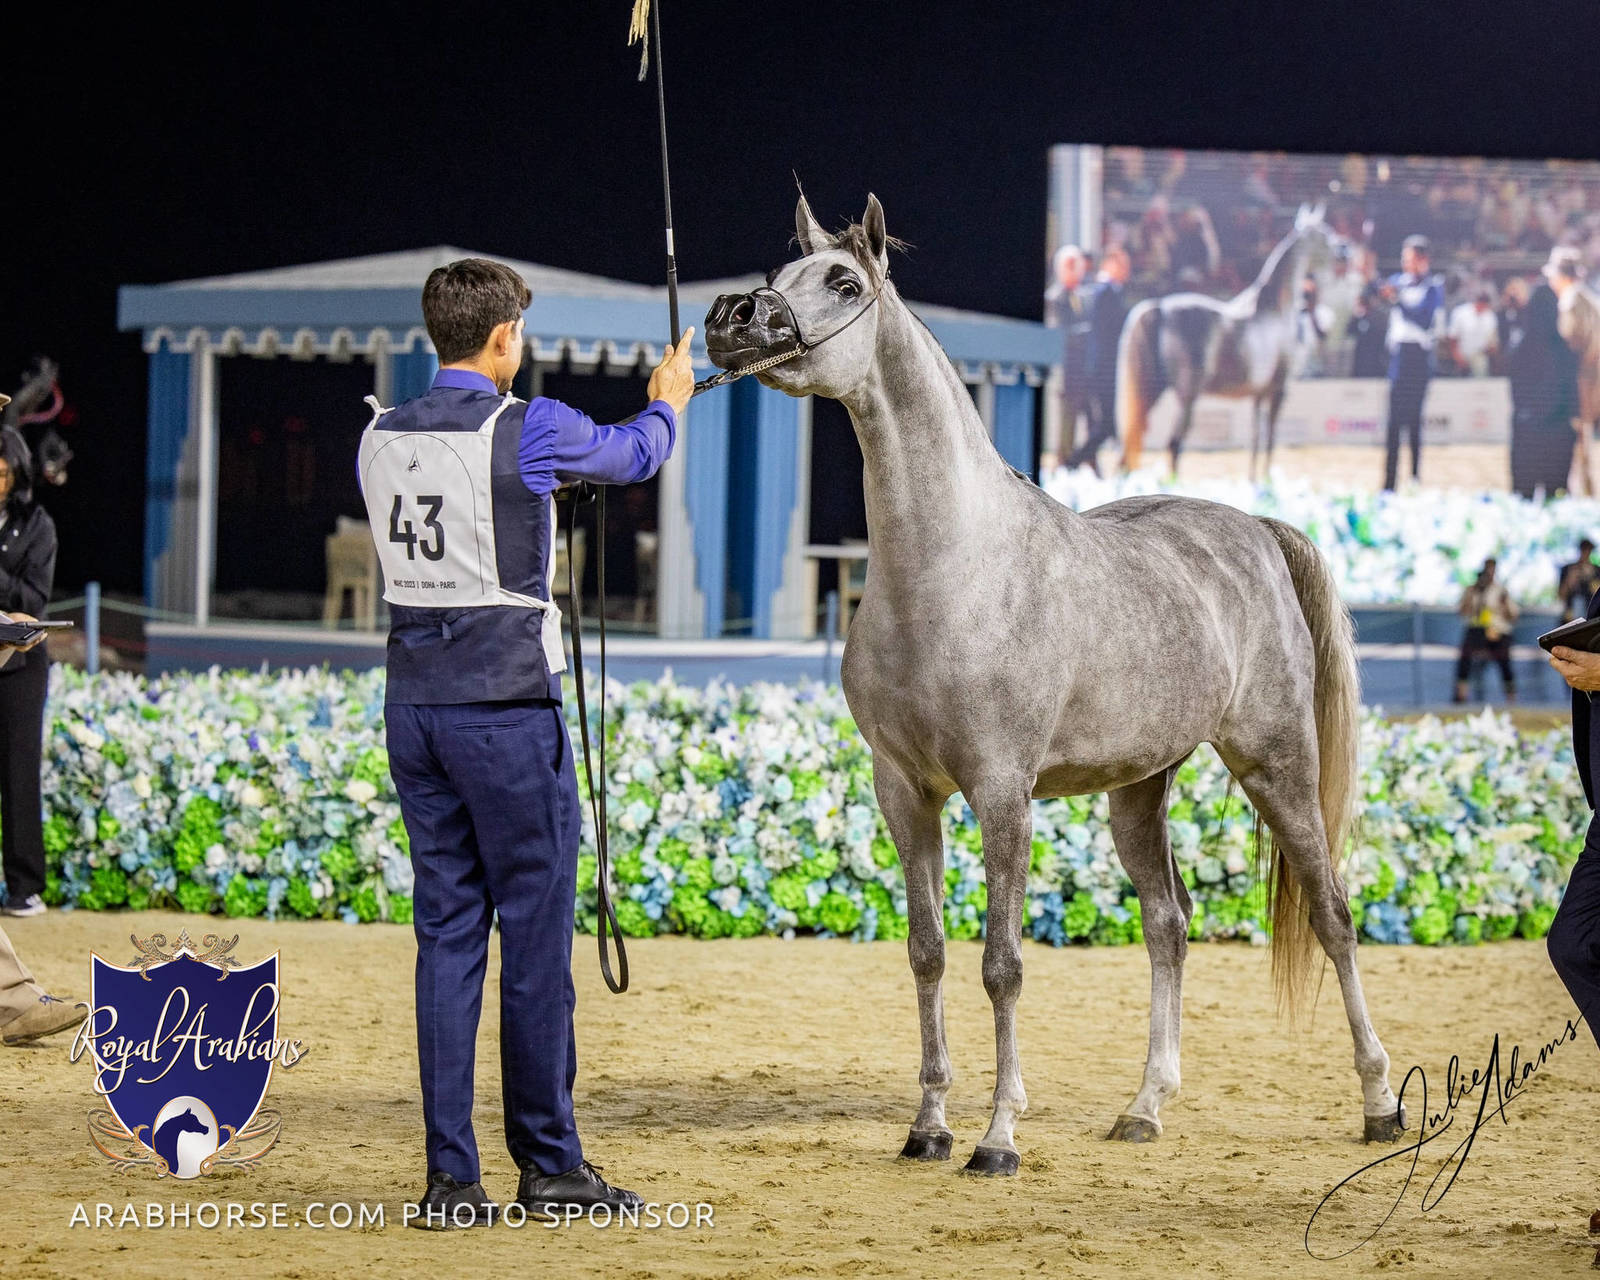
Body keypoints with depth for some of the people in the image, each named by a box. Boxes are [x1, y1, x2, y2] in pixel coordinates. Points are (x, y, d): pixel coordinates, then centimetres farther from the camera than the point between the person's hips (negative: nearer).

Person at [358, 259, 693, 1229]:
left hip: (415, 704, 6)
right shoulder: (526, 429, -10)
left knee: (446, 933, 7)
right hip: (508, 708, -6)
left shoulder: (383, 438, 6)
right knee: (536, 931, 3)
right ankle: (549, 1162, 9)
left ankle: (452, 1178, 5)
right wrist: (668, 400, 31)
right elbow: (635, 454, 9)